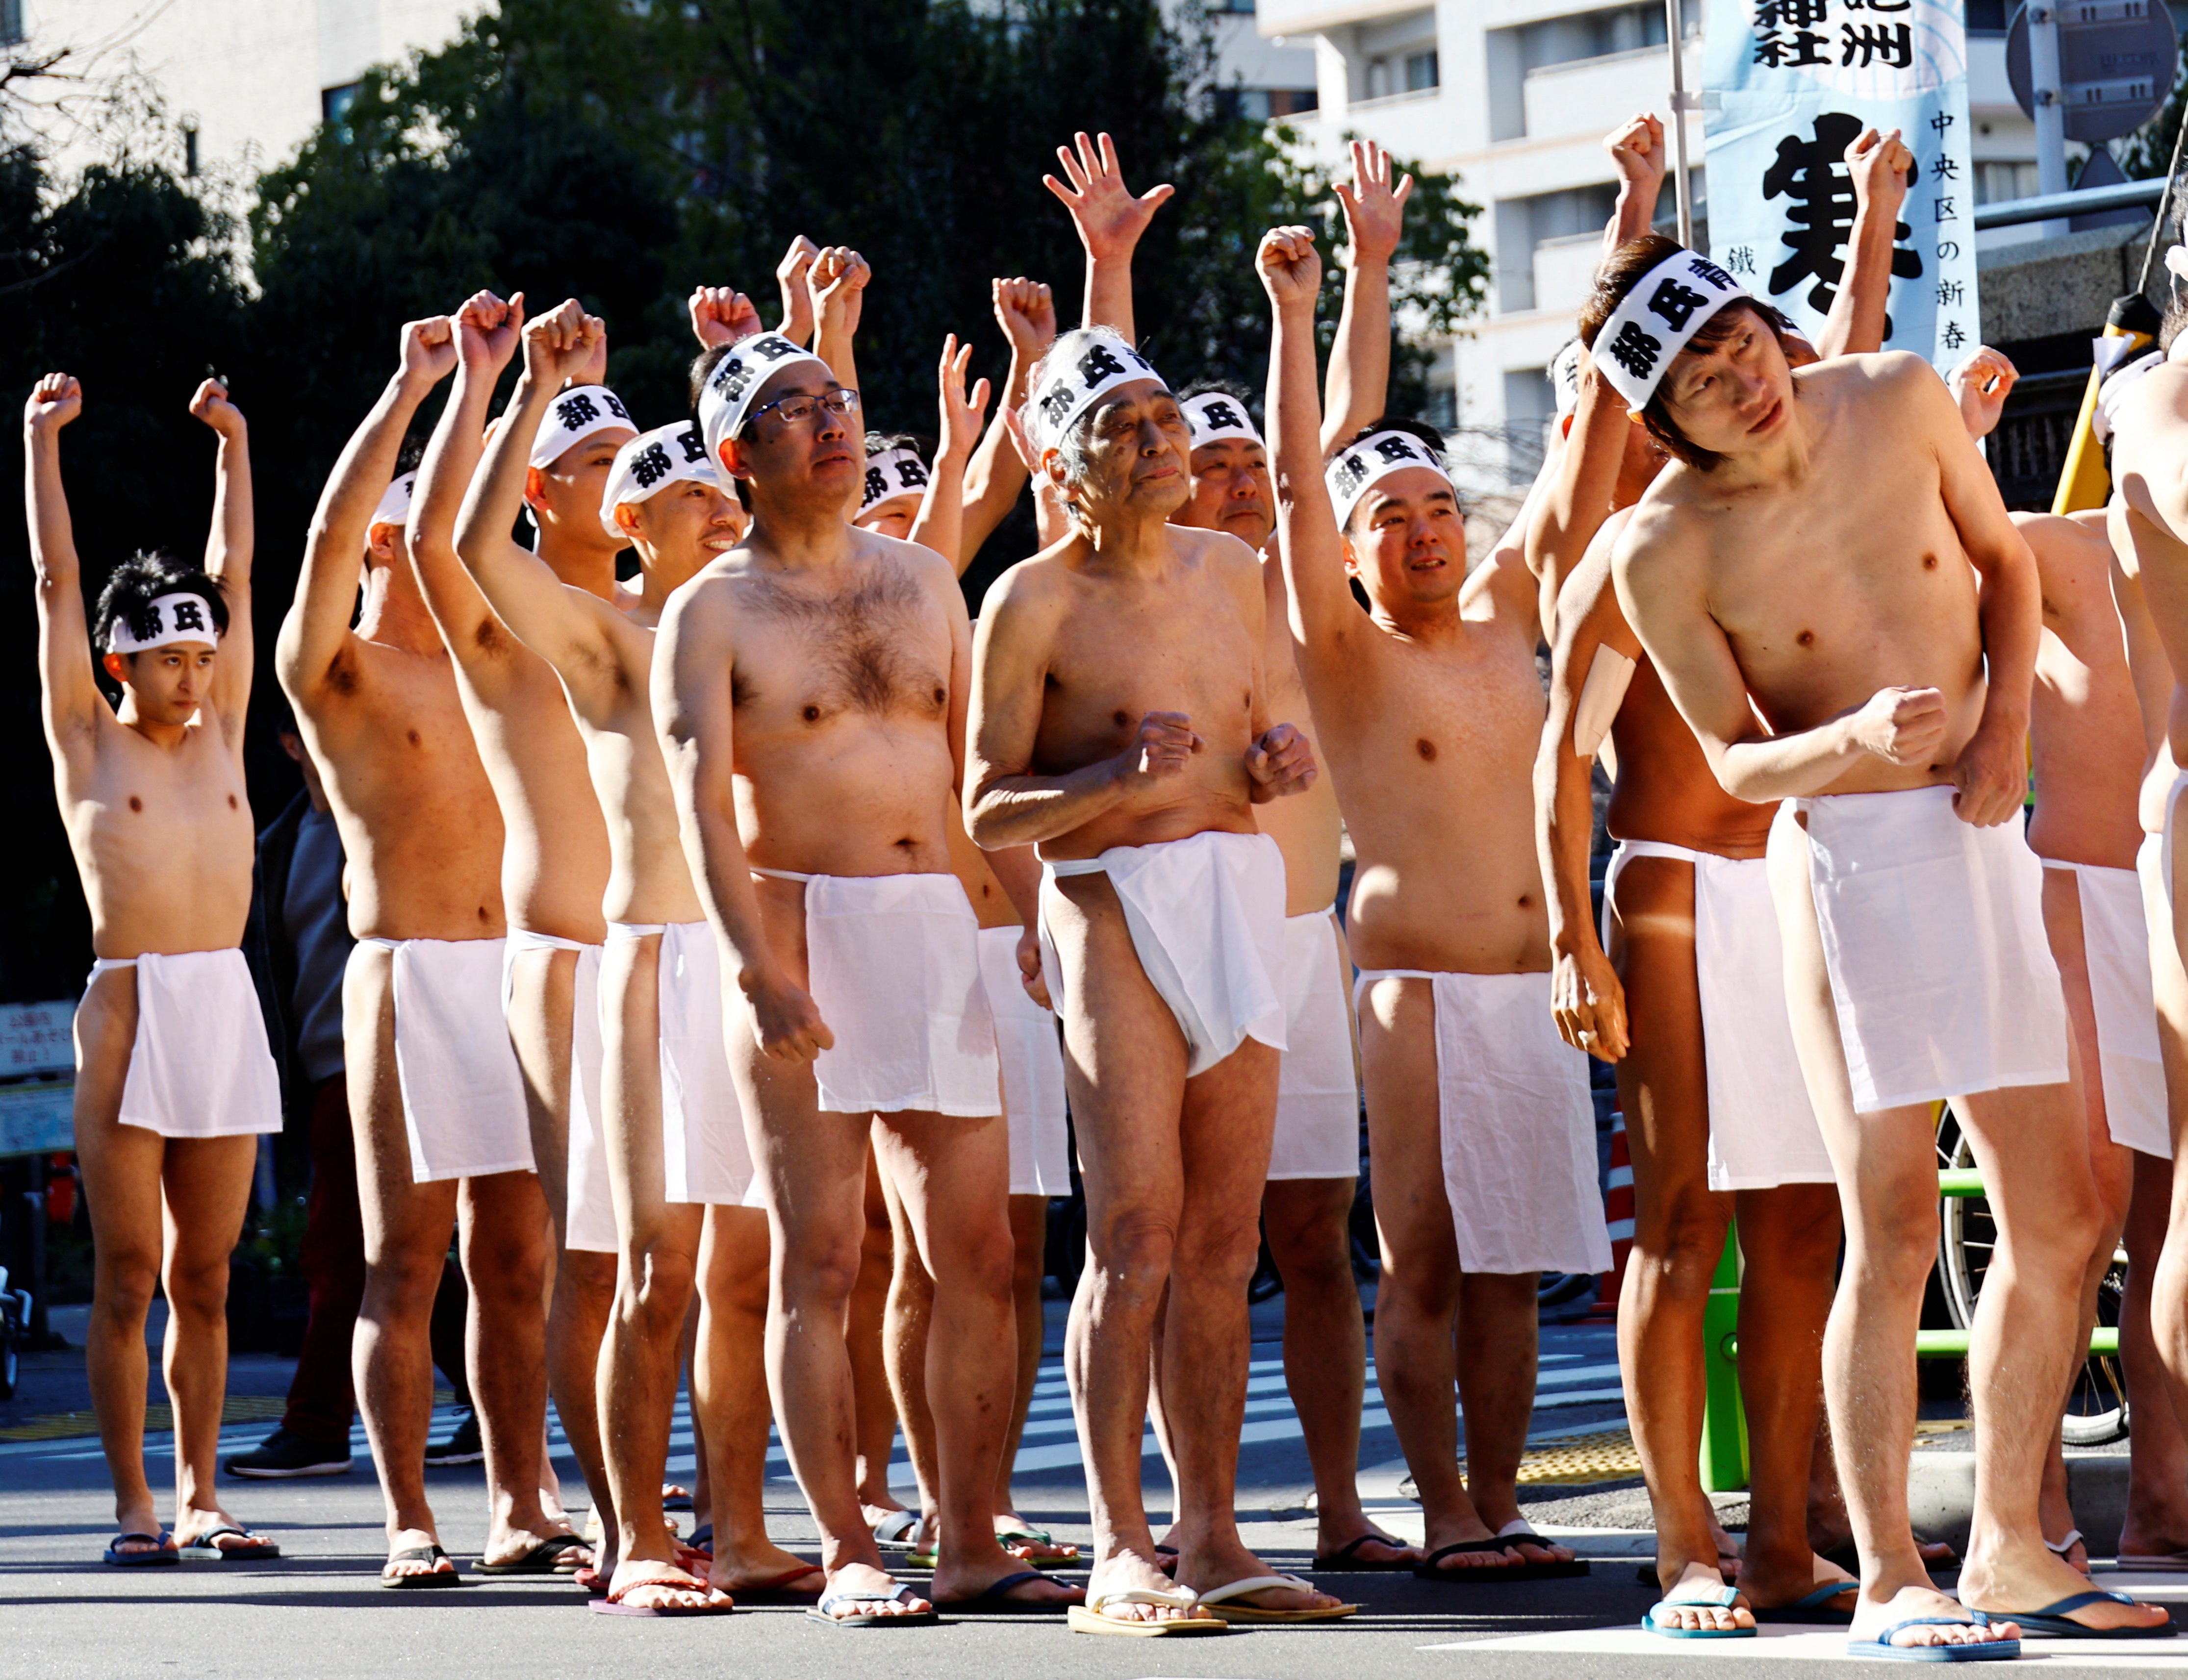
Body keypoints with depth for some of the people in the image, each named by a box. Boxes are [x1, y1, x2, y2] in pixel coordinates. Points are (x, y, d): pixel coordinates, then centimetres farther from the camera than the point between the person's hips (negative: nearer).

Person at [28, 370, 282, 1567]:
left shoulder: (220, 733, 14)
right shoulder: (86, 739, 5)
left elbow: (235, 573, 18)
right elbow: (57, 580, 5)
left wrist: (234, 445, 19)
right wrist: (41, 444, 4)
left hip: (229, 1011, 4)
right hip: (130, 1010, -4)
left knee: (204, 1279, 7)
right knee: (127, 1277, -2)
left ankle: (200, 1497, 10)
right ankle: (133, 1503, 1)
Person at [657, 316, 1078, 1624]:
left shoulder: (924, 581, 15)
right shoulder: (713, 612, -1)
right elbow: (703, 804, -11)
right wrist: (759, 965, -23)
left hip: (943, 929, 5)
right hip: (803, 930, -5)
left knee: (980, 1253, 2)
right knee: (820, 1258, -3)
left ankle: (972, 1547, 8)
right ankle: (847, 1554, 1)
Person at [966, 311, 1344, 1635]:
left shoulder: (1231, 569, 12)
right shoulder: (1035, 603, -6)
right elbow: (988, 811, -5)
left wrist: (1285, 764, 2)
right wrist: (1118, 782, -21)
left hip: (1242, 891, 6)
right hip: (1114, 902, -6)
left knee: (1224, 1237, 5)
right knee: (1137, 1233, -11)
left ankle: (1212, 1538, 9)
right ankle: (1119, 1555, -9)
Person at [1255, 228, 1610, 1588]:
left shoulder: (1504, 618, 15)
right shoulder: (1346, 653, 1)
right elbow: (1297, 491, -11)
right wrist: (1297, 317, -17)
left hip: (1538, 988, 5)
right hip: (1422, 990, -5)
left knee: (1509, 1263, 6)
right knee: (1425, 1264, -4)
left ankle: (1502, 1504, 9)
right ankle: (1447, 1513, 0)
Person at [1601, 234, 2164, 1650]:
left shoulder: (1902, 401, -1)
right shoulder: (1666, 550, -11)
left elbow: (2002, 559, 14)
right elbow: (1734, 761, -4)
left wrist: (2004, 722, -2)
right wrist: (1853, 739, -25)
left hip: (1986, 835, 5)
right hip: (1848, 854, -5)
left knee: (2060, 1218, 7)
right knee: (1897, 1226, -11)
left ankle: (2011, 1548, 19)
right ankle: (1889, 1580, -5)